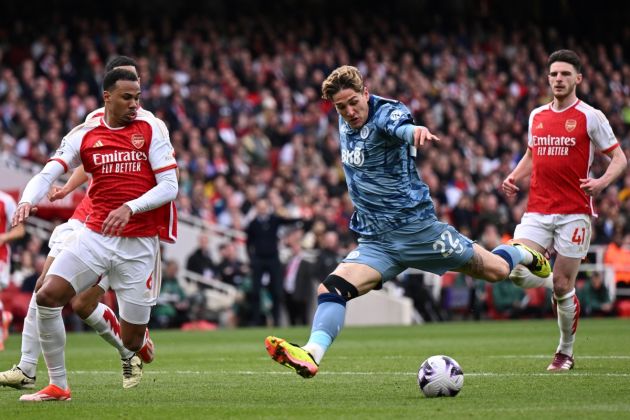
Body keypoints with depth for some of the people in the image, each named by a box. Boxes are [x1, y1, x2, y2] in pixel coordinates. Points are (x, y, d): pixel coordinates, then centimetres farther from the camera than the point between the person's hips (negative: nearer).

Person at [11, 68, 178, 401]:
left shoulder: (151, 129, -1)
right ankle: (58, 386, -5)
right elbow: (47, 174, -3)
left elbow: (169, 186, -5)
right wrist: (27, 201, -25)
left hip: (139, 244, -2)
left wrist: (130, 208, -21)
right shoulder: (84, 135, 3)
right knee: (48, 295, -19)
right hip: (95, 235, 2)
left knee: (132, 342, -2)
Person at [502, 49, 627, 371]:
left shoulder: (590, 117, -3)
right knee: (517, 271, -14)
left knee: (563, 285, -3)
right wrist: (514, 177, 6)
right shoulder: (537, 116, 12)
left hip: (574, 212, -4)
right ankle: (559, 288, 19)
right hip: (537, 210, 4)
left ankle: (566, 351, 17)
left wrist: (602, 182, -20)